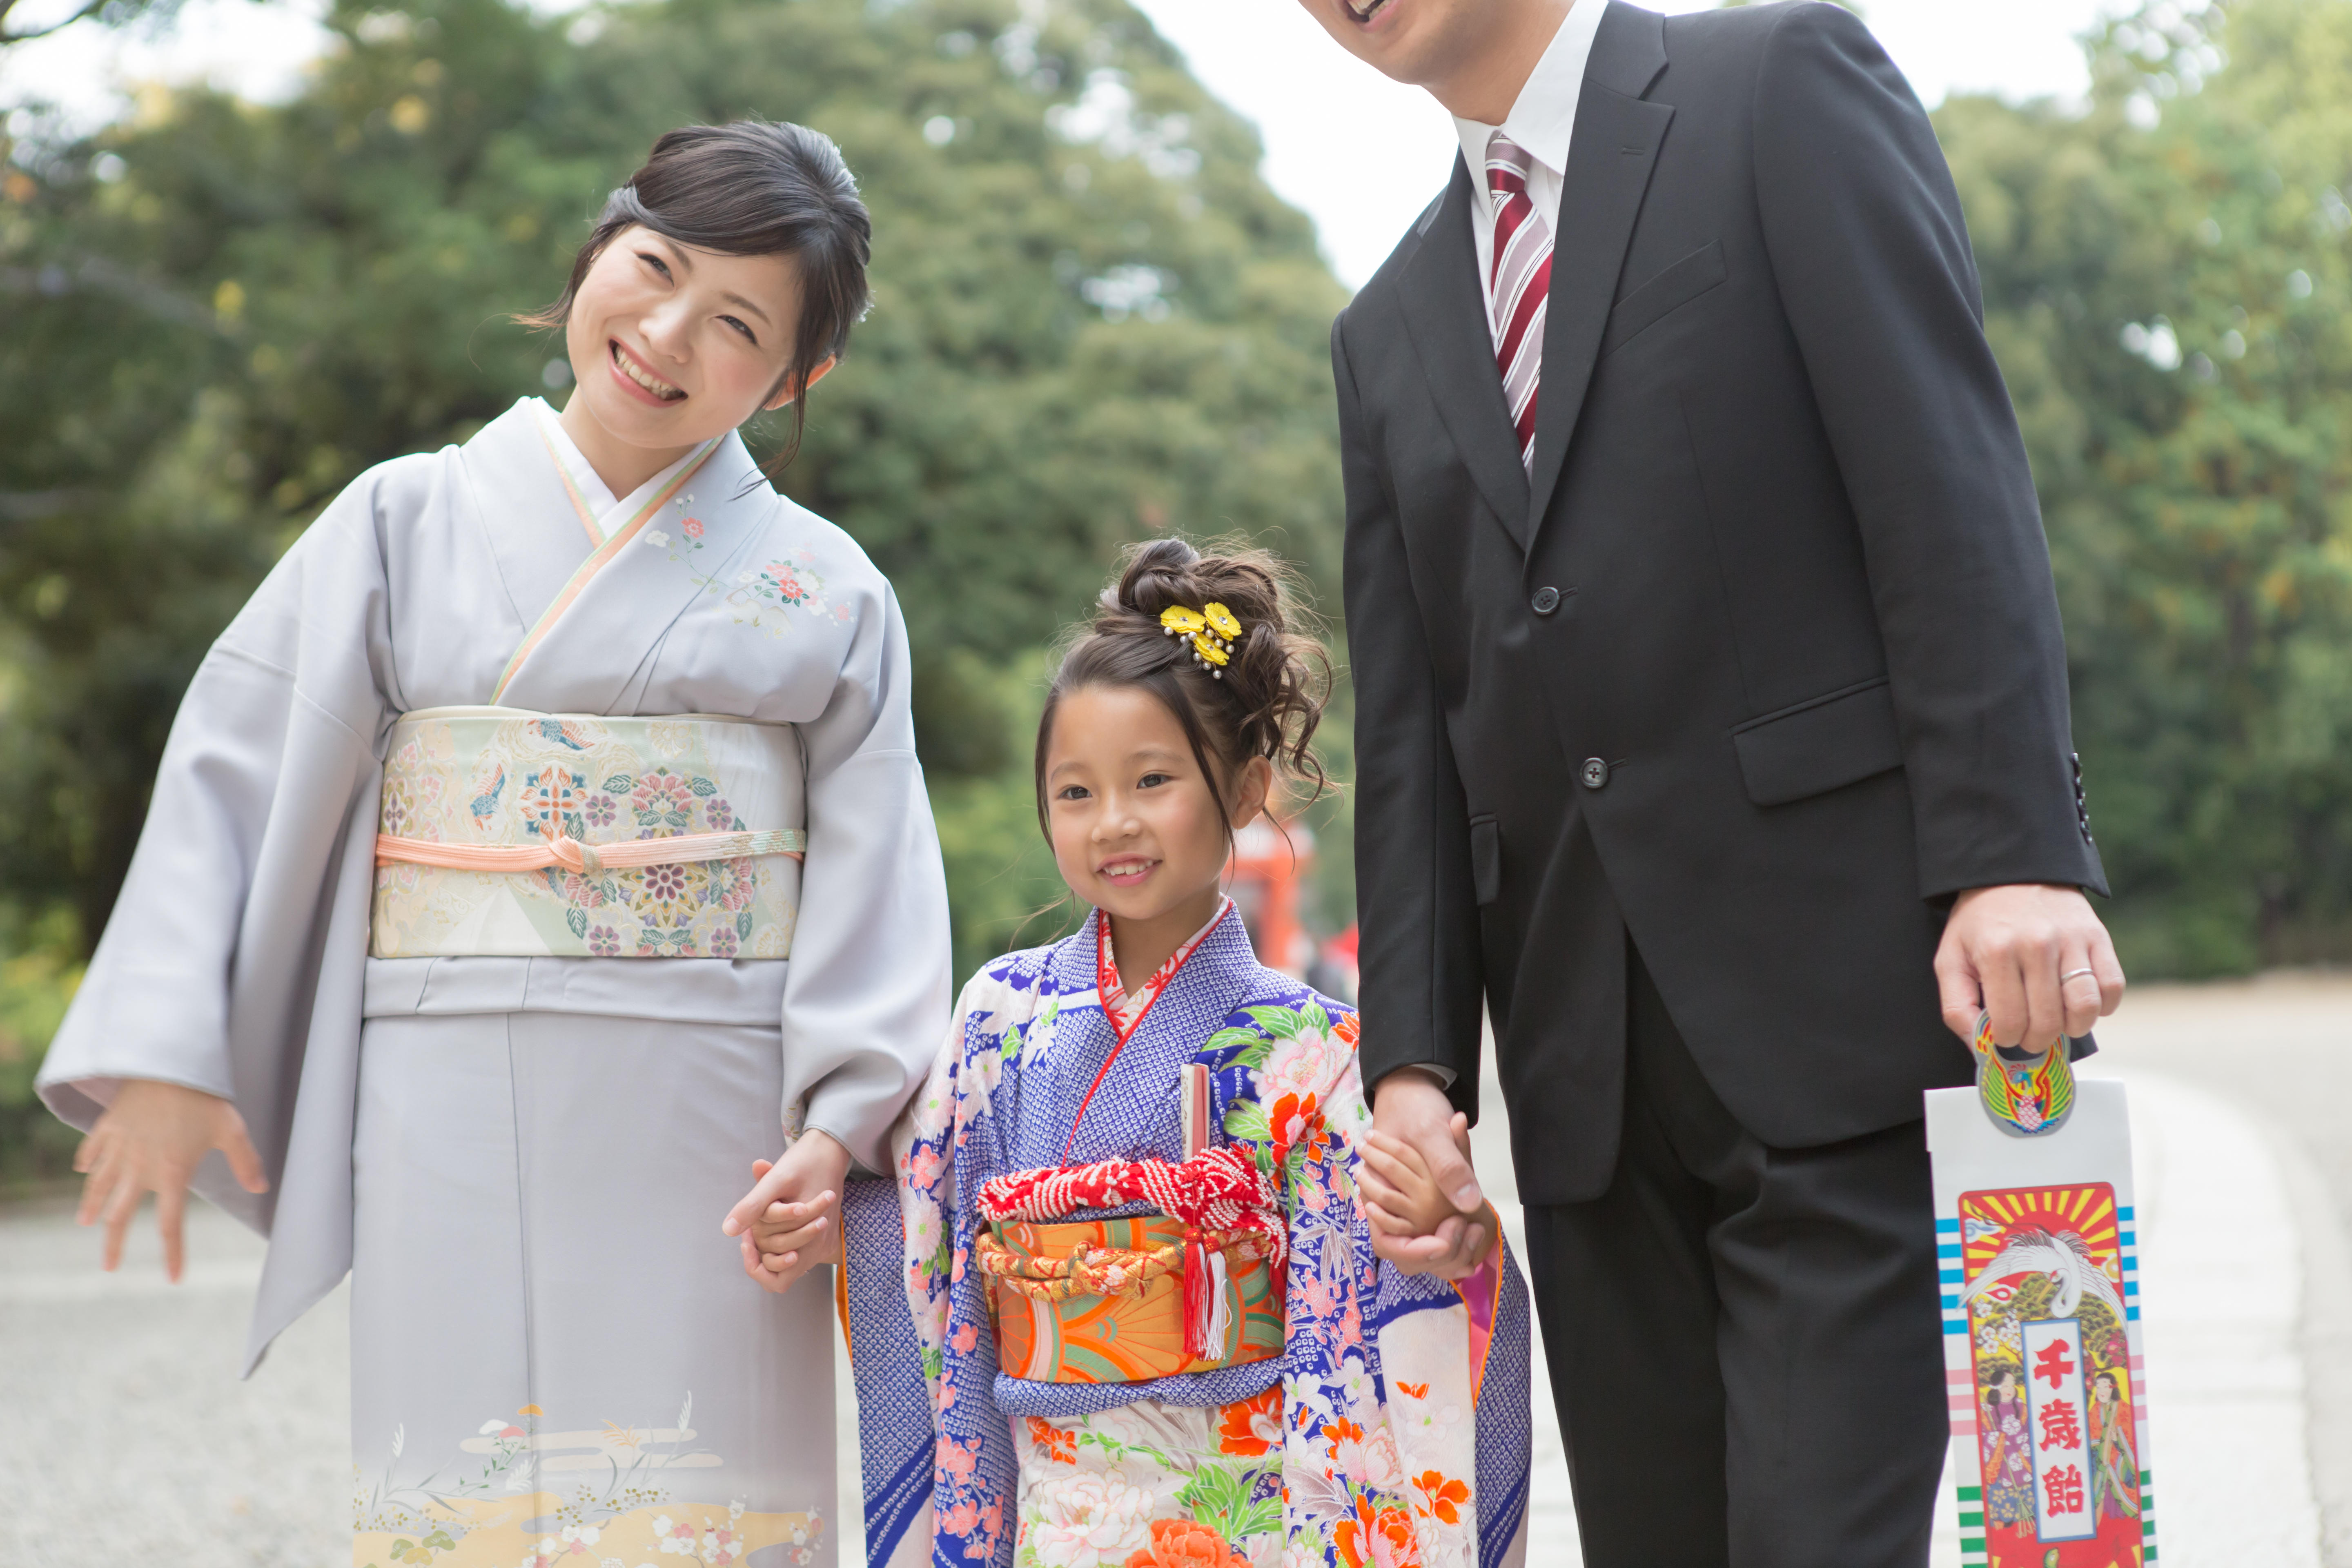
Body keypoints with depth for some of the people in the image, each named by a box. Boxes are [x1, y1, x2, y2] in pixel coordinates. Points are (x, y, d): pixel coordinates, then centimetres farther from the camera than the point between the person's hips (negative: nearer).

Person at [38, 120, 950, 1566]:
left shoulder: (827, 588, 6)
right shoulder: (407, 523, 7)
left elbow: (874, 867, 2)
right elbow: (232, 778, 5)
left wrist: (840, 1122, -10)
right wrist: (162, 1061, -2)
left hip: (714, 1124, 0)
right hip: (456, 1120, 0)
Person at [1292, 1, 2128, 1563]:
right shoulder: (1391, 331, 20)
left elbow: (1953, 484, -8)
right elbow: (1408, 733, 15)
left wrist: (2015, 853, -19)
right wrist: (1413, 1059, 3)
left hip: (1841, 1001, -6)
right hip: (1587, 1066, 6)